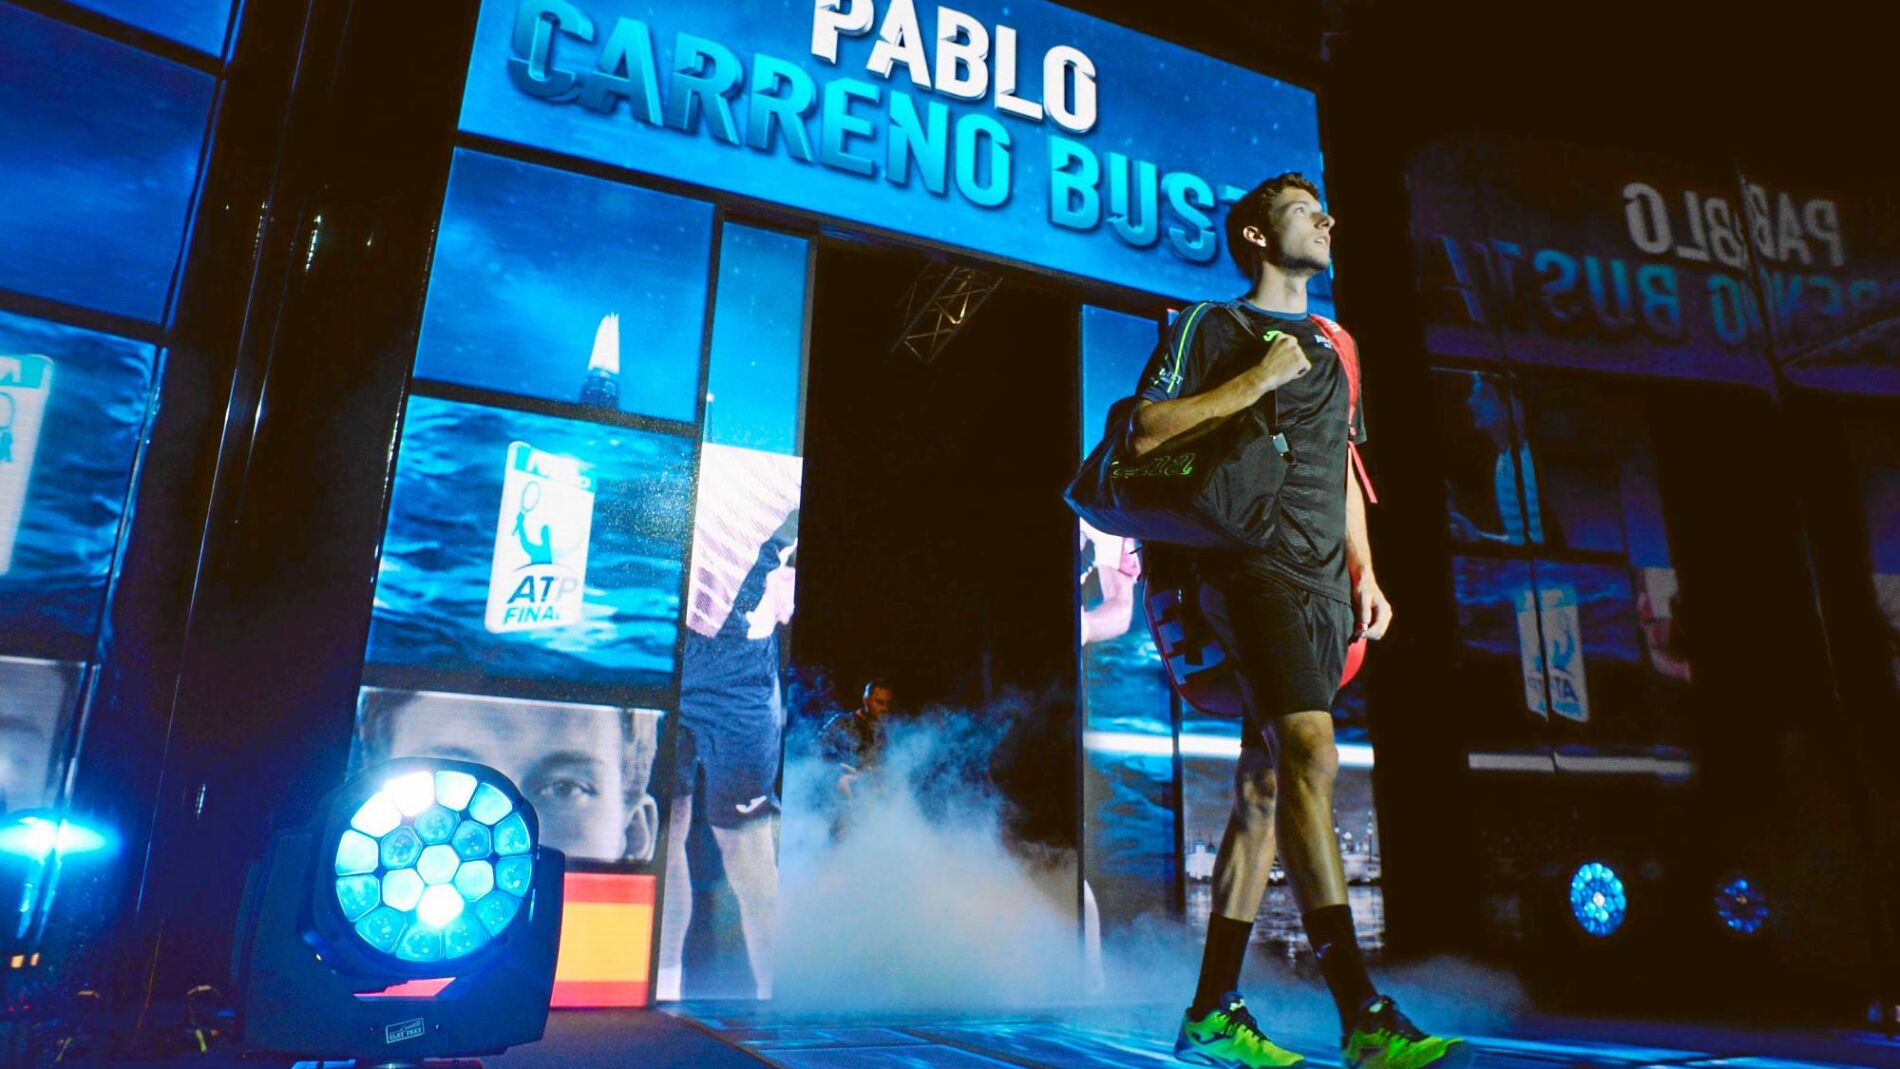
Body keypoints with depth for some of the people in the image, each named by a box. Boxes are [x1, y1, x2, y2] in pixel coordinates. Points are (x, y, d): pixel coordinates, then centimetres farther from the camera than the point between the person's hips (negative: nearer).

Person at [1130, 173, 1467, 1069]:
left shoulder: (1328, 347, 27)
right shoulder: (1210, 327, 6)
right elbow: (1148, 431, -8)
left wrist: (1365, 573, 17)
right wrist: (1259, 379, -9)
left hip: (1323, 583, 7)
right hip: (1253, 566, -7)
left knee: (1266, 784, 2)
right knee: (1311, 754, -22)